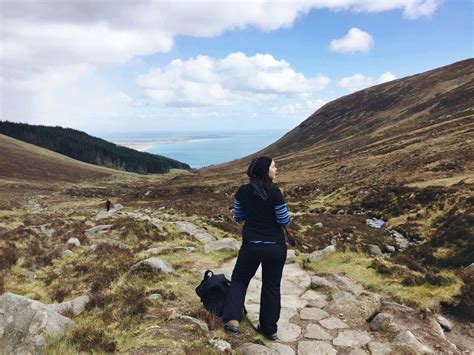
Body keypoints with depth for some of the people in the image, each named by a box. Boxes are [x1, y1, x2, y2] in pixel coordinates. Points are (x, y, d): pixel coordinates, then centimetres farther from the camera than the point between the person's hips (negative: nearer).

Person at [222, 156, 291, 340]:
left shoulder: (242, 191, -4)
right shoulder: (274, 192, -16)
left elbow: (238, 217, 7)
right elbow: (284, 221, -10)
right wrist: (288, 217, 12)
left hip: (251, 246, 2)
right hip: (275, 247, -1)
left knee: (239, 280, 22)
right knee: (271, 287, 16)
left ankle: (232, 319, 6)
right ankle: (269, 329, 28)